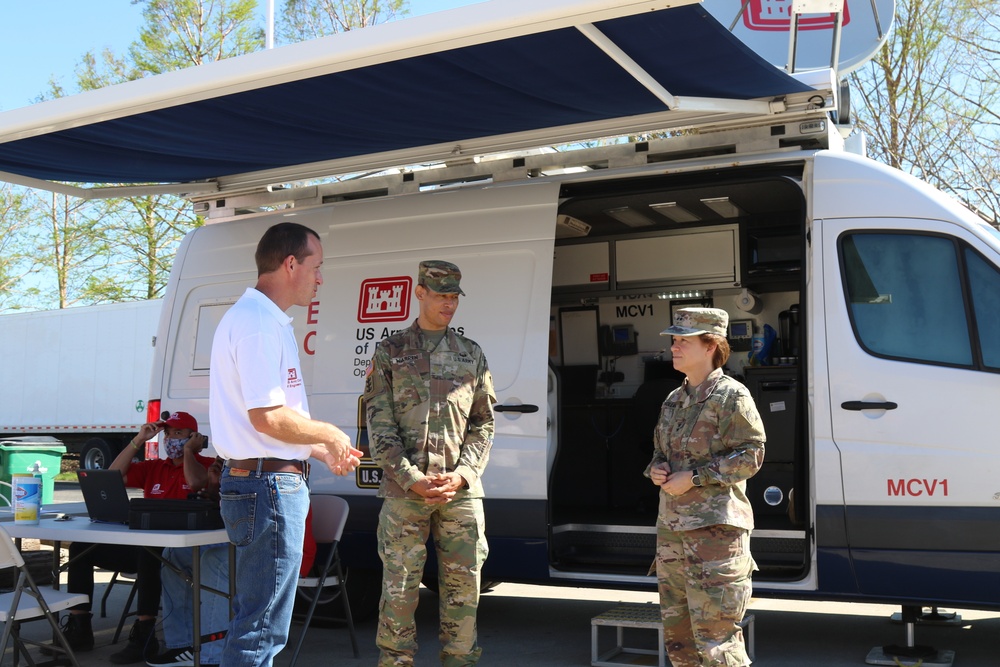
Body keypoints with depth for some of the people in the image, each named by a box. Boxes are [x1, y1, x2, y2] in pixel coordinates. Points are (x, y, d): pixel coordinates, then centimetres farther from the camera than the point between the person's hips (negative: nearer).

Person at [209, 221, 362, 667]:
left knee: (253, 619, 18)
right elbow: (268, 418, -24)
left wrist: (322, 452, 18)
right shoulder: (260, 322, -16)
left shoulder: (259, 318, 17)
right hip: (270, 486, -11)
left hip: (254, 482, 11)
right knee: (261, 629, -4)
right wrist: (330, 434, -9)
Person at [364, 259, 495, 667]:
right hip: (404, 491, -2)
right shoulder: (390, 352, 6)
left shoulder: (471, 355, 14)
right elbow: (380, 427, 0)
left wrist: (462, 474, -5)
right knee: (399, 586, 1)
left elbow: (483, 424, 10)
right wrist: (412, 480, -10)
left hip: (461, 491, 2)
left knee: (463, 586, 6)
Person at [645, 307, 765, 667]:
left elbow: (750, 455, -14)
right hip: (671, 526, 8)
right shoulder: (673, 400, 16)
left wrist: (693, 477, -18)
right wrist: (656, 469, 3)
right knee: (676, 628, 14)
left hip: (715, 526, -8)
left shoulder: (731, 395, -8)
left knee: (714, 636, -7)